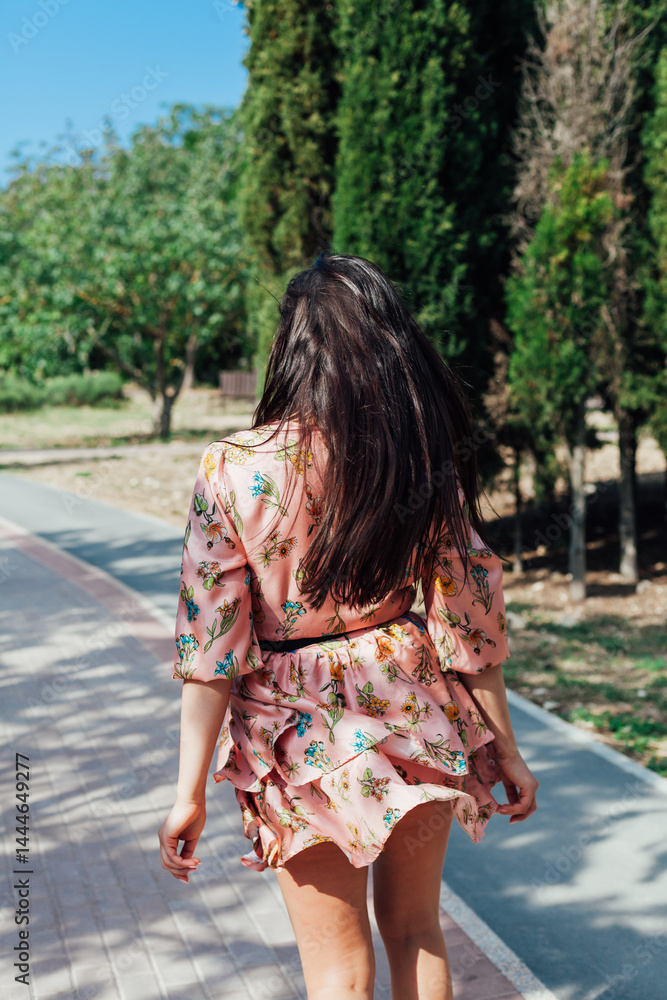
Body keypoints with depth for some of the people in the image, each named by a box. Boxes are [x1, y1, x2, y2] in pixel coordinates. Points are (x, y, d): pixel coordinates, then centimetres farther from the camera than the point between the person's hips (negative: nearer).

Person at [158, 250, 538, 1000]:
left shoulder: (232, 469, -15)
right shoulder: (424, 464, -9)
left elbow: (211, 644, -13)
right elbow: (469, 624, -4)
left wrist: (189, 792, -5)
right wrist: (504, 749, 9)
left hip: (300, 734, -2)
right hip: (414, 713, 2)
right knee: (415, 931, 23)